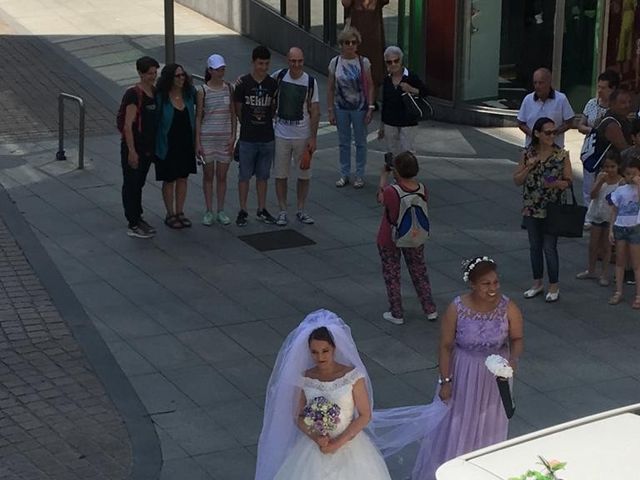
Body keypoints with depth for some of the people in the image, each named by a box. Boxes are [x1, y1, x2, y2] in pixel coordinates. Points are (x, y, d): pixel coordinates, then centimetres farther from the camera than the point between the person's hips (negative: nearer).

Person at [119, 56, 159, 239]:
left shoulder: (155, 92, 7)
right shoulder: (133, 94, -17)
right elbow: (128, 124, -19)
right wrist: (131, 151, -21)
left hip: (148, 146, 7)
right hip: (134, 147, -7)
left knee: (139, 183, 17)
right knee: (131, 184, 1)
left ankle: (138, 219, 27)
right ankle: (133, 225, 6)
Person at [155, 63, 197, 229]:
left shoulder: (189, 93, -2)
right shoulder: (160, 97, -14)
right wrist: (152, 145, -11)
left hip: (186, 144, 4)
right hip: (168, 145, -4)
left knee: (183, 178, 12)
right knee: (169, 180, 7)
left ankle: (180, 212, 24)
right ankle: (170, 214, 19)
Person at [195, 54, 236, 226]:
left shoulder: (229, 88, 2)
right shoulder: (202, 91, -4)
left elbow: (233, 114, 6)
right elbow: (198, 117, -2)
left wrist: (233, 136, -2)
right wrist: (197, 142, -6)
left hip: (225, 137, 2)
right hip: (207, 137, -2)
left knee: (222, 175, 7)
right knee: (208, 175, 6)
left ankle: (221, 211, 16)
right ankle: (208, 211, 14)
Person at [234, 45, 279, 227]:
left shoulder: (273, 84, 1)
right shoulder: (243, 83, -7)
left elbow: (274, 108, 10)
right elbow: (238, 110, 2)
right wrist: (247, 125, 7)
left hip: (267, 138, 3)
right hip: (247, 138, -3)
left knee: (263, 176, 11)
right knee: (244, 175, 3)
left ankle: (262, 210, 21)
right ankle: (243, 211, 12)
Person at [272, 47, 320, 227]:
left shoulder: (310, 82, -7)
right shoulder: (279, 76, -3)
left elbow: (315, 112, -5)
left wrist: (313, 138, -9)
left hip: (303, 136, -1)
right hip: (281, 134, 1)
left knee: (304, 174, 8)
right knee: (281, 175, 5)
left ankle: (301, 210, 22)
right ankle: (282, 211, 16)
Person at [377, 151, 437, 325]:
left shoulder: (391, 192, -32)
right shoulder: (422, 189, -17)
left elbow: (381, 198, -7)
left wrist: (384, 175, 4)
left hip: (389, 240, -4)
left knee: (391, 275, 15)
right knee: (419, 272, 22)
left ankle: (396, 314, 24)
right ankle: (430, 310, 30)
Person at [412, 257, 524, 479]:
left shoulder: (508, 308, -17)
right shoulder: (456, 309, -20)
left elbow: (517, 339, -3)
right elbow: (445, 346, -11)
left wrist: (513, 358, -23)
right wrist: (445, 381, -11)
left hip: (495, 376, 1)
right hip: (463, 375, -1)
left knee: (489, 425, 18)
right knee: (456, 424, 13)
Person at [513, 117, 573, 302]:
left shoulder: (561, 155, -7)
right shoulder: (528, 154, 0)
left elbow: (568, 181, -4)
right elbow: (517, 180, 2)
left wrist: (557, 183, -24)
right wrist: (529, 167, -14)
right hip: (531, 209, 4)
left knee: (549, 248, -1)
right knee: (535, 246, 14)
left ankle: (554, 286, 13)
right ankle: (537, 283, 27)